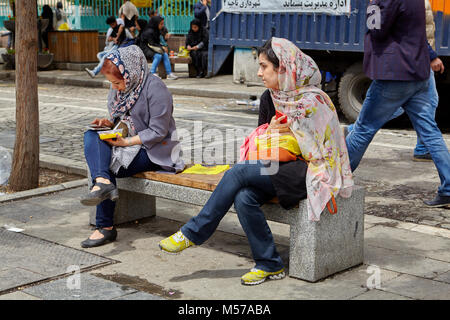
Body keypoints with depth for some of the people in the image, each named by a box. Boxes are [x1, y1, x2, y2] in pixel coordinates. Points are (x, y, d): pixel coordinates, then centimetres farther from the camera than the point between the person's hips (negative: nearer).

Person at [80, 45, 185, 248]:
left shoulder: (155, 89, -15)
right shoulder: (118, 90, 9)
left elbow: (158, 132, -17)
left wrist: (126, 142, -21)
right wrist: (110, 124, -1)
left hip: (154, 151, -8)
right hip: (129, 144, 8)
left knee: (109, 165, -25)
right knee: (91, 136, -18)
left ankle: (106, 227, -20)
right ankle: (102, 182, -35)